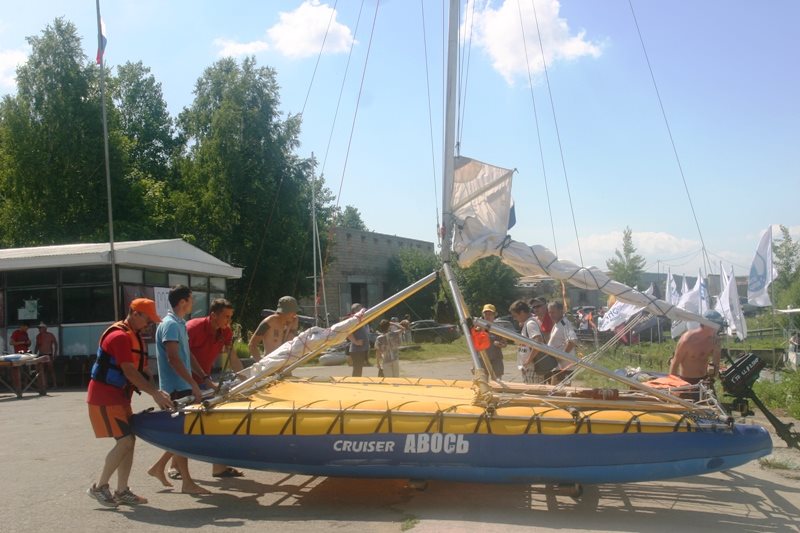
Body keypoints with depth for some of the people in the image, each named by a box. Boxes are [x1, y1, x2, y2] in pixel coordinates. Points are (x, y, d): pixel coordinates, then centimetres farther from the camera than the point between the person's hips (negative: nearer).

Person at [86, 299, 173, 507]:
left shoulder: (135, 337, 14)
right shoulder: (119, 336, -18)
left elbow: (141, 370, 13)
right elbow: (129, 372, -23)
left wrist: (157, 392, 1)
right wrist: (155, 393, -23)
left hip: (119, 396, 10)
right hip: (105, 396, -10)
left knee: (129, 440, 7)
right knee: (125, 441, -11)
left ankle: (122, 491, 12)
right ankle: (99, 487, 2)